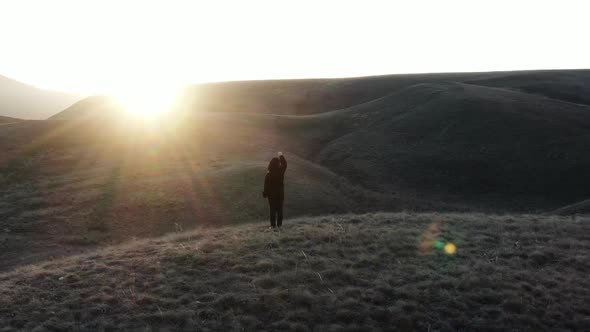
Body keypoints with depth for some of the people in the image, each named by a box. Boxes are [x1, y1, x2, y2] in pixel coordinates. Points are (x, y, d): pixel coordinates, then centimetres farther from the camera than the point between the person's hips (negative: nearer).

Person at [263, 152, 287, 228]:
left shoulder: (268, 174, -16)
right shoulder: (281, 171, -11)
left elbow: (266, 185, -10)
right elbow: (284, 164, 9)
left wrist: (265, 194, 2)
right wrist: (281, 156, 20)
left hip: (271, 193, -2)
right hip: (280, 193, 2)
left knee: (272, 209, 5)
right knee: (280, 208, 11)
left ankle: (273, 224, 7)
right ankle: (279, 223, 16)